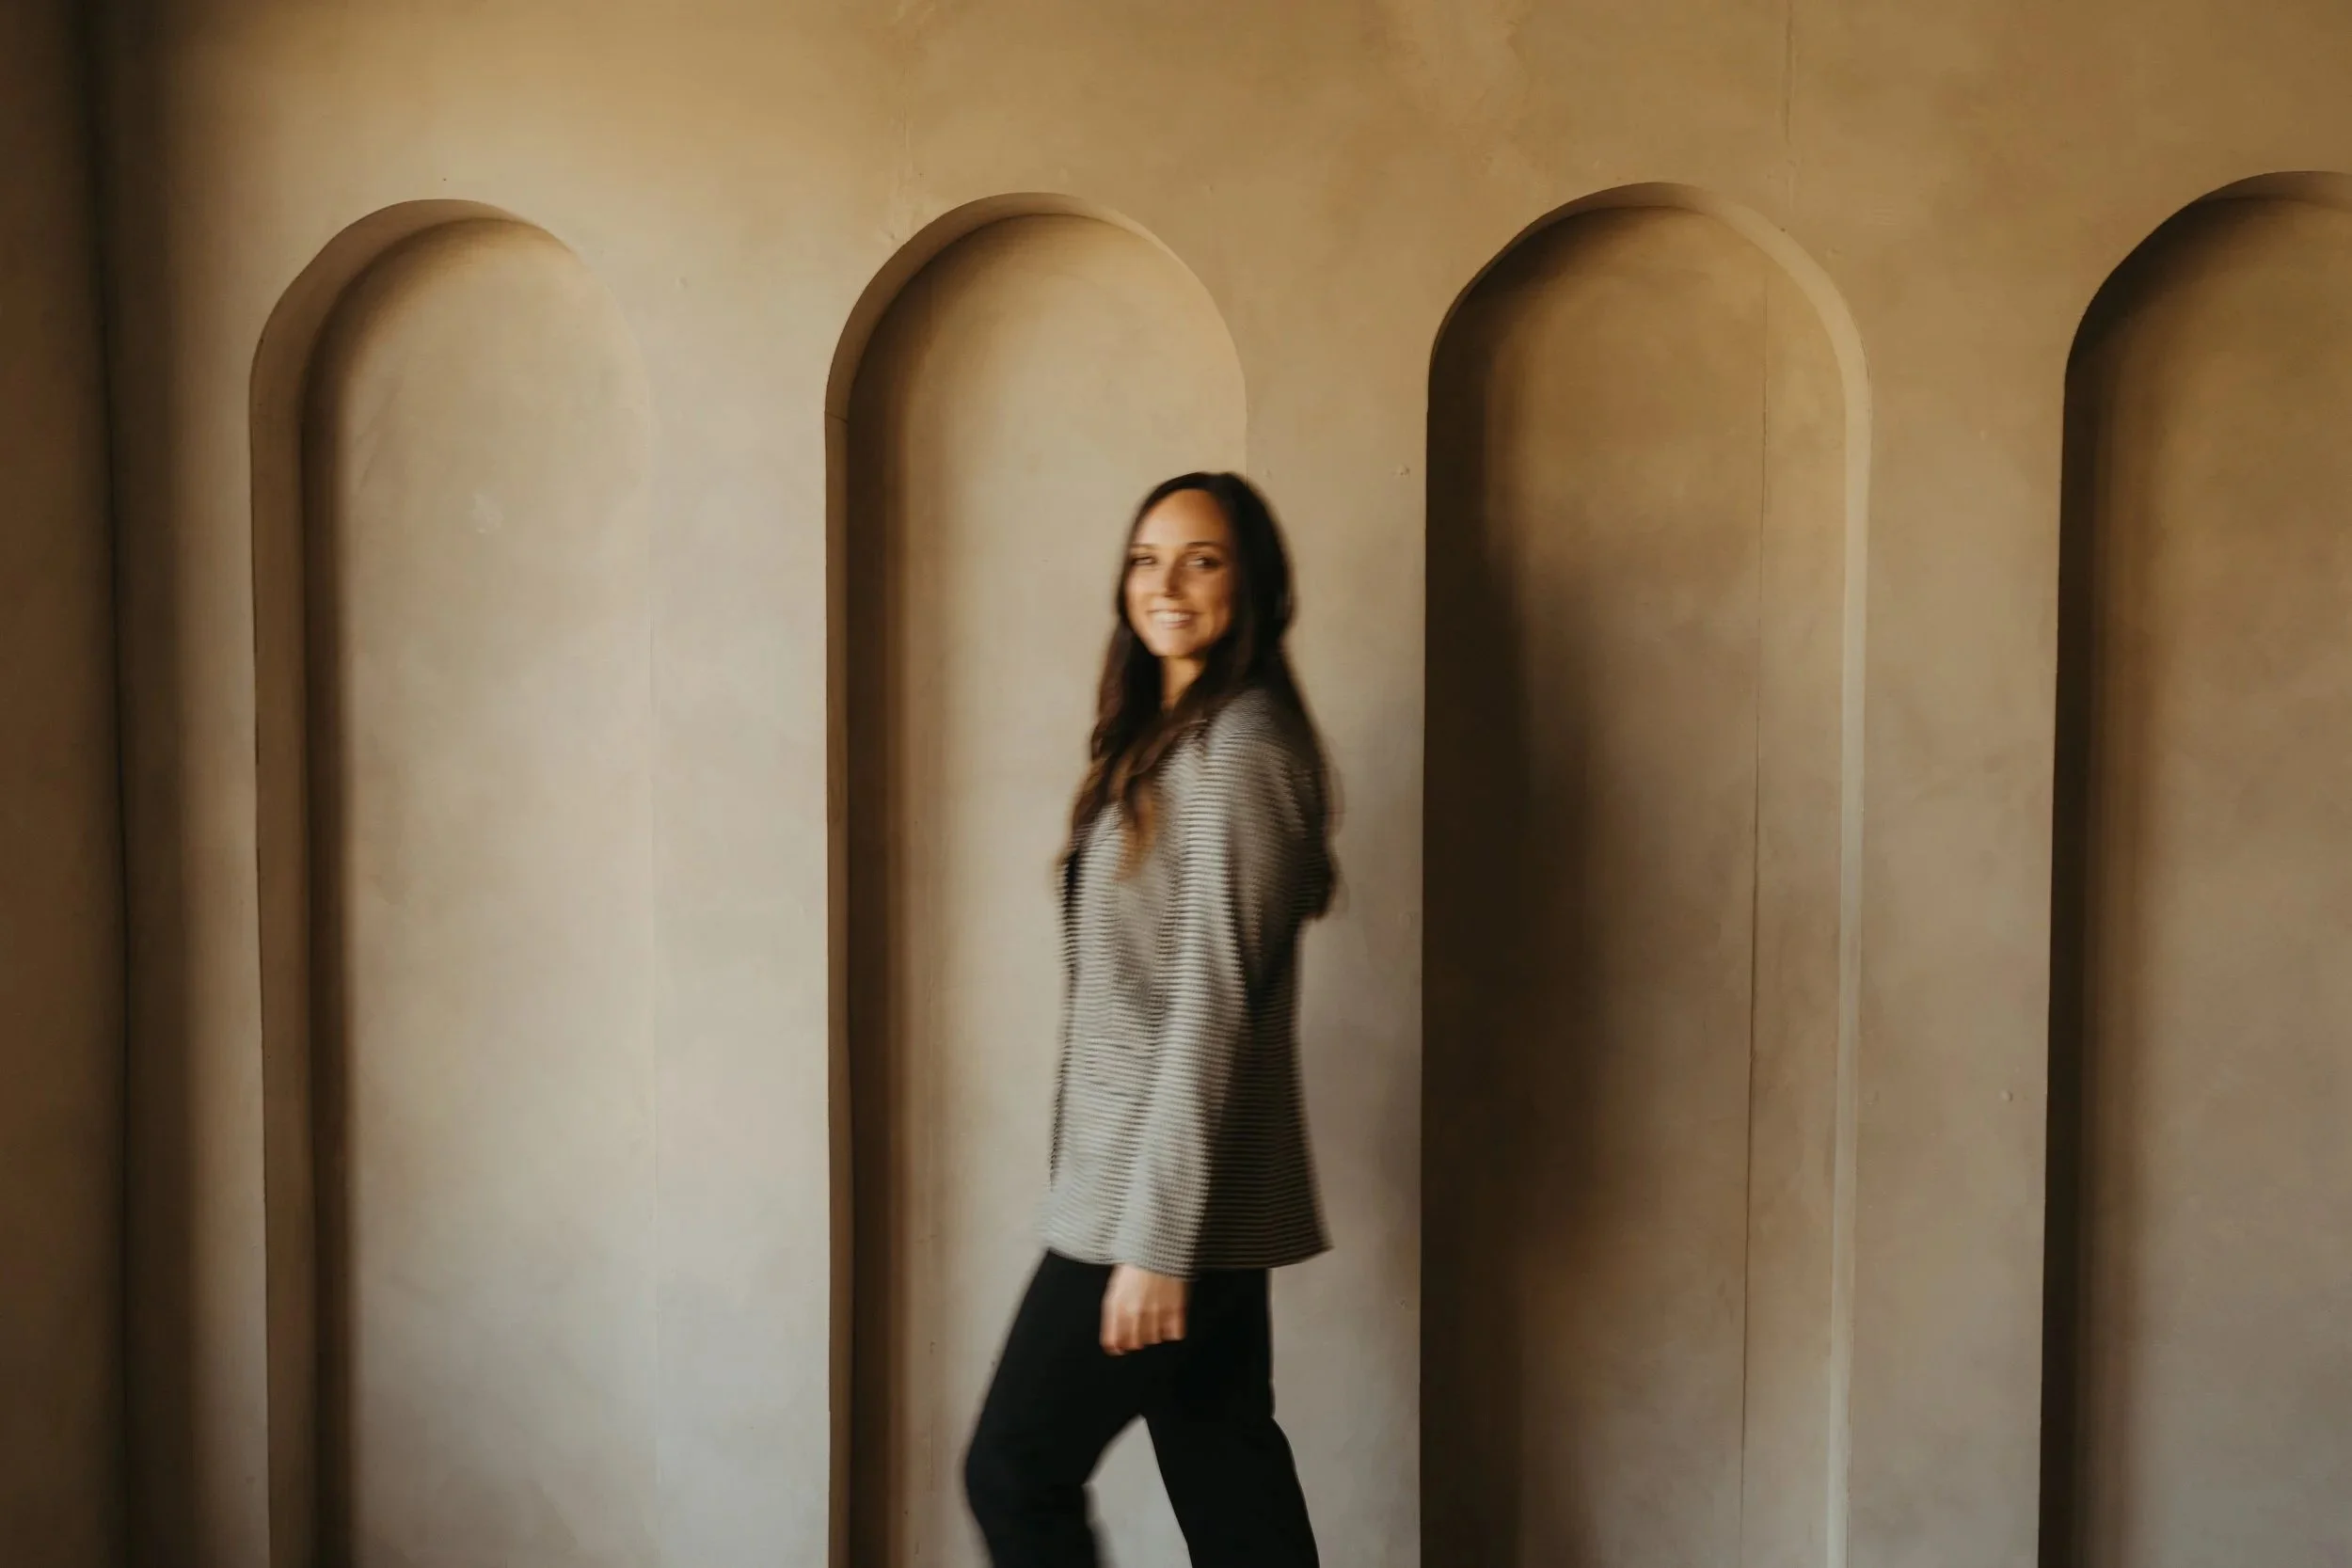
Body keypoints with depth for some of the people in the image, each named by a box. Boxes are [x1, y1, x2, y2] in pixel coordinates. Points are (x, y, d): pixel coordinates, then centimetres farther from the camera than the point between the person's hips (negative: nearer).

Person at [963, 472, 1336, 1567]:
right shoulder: (1165, 738, 14)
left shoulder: (1241, 749, -14)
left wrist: (1155, 1237, -20)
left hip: (1175, 1200, -9)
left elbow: (1213, 1004, -19)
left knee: (1015, 1471, 1)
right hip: (1158, 1194, 9)